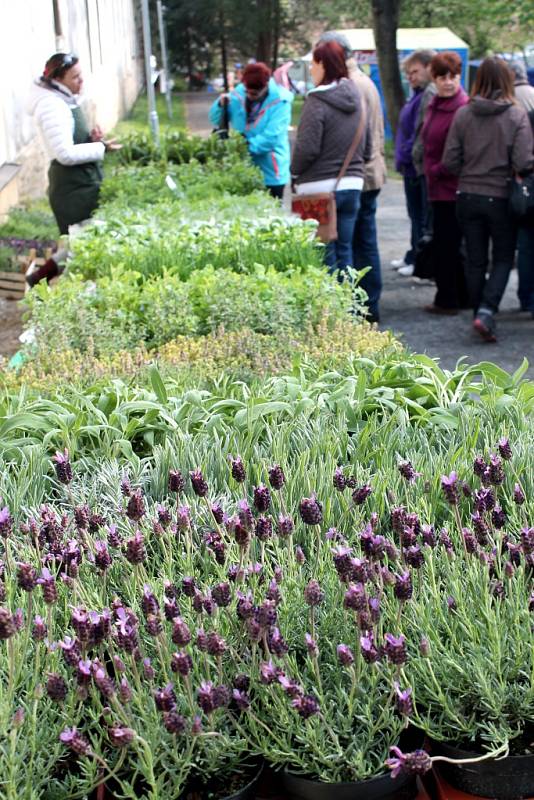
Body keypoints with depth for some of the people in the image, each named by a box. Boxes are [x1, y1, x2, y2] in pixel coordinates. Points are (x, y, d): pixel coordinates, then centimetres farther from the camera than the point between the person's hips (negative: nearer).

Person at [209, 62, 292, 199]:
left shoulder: (280, 102, -15)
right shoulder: (238, 94, 0)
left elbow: (272, 136, -24)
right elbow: (216, 120, 8)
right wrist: (221, 105, -13)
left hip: (270, 173, -4)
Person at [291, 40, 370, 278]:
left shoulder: (317, 102, -14)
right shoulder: (356, 98, 9)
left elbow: (307, 148, -17)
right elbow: (367, 146, 15)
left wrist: (295, 172, -1)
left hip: (320, 187, -7)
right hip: (353, 183, 7)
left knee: (324, 253, 0)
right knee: (345, 250, 12)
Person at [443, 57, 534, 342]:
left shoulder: (463, 114, -4)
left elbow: (449, 162, -4)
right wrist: (506, 167, 7)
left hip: (468, 197, 2)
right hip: (501, 198, -2)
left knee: (475, 261, 11)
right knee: (503, 259, 10)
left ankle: (480, 315, 18)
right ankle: (486, 311, -8)